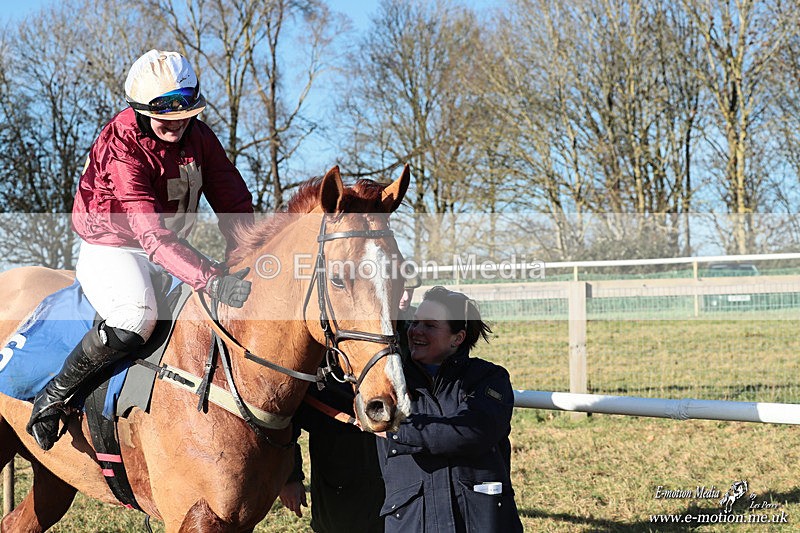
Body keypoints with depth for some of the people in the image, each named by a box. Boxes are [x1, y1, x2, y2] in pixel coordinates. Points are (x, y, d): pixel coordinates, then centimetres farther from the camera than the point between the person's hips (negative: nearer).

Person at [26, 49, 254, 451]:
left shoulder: (199, 137, -3)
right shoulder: (121, 146, -24)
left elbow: (235, 206, -1)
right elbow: (152, 234, -36)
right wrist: (214, 281, -46)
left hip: (173, 251, 7)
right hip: (111, 250, -7)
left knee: (251, 298, -5)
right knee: (137, 317, -36)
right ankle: (54, 394, -14)